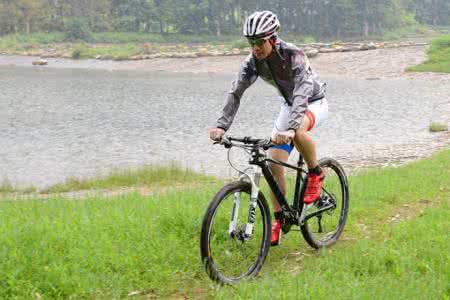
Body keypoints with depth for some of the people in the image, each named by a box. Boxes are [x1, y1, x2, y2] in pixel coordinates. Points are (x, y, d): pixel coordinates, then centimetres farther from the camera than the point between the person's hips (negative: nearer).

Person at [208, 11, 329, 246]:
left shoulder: (294, 56, -33)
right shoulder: (253, 61, -16)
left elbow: (302, 94, -44)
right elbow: (236, 93, -21)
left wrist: (289, 129, -59)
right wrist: (221, 126, -34)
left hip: (314, 103, -6)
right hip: (289, 105, 6)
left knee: (298, 132, -40)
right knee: (274, 162, -6)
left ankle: (316, 174, -12)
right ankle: (279, 220, 7)